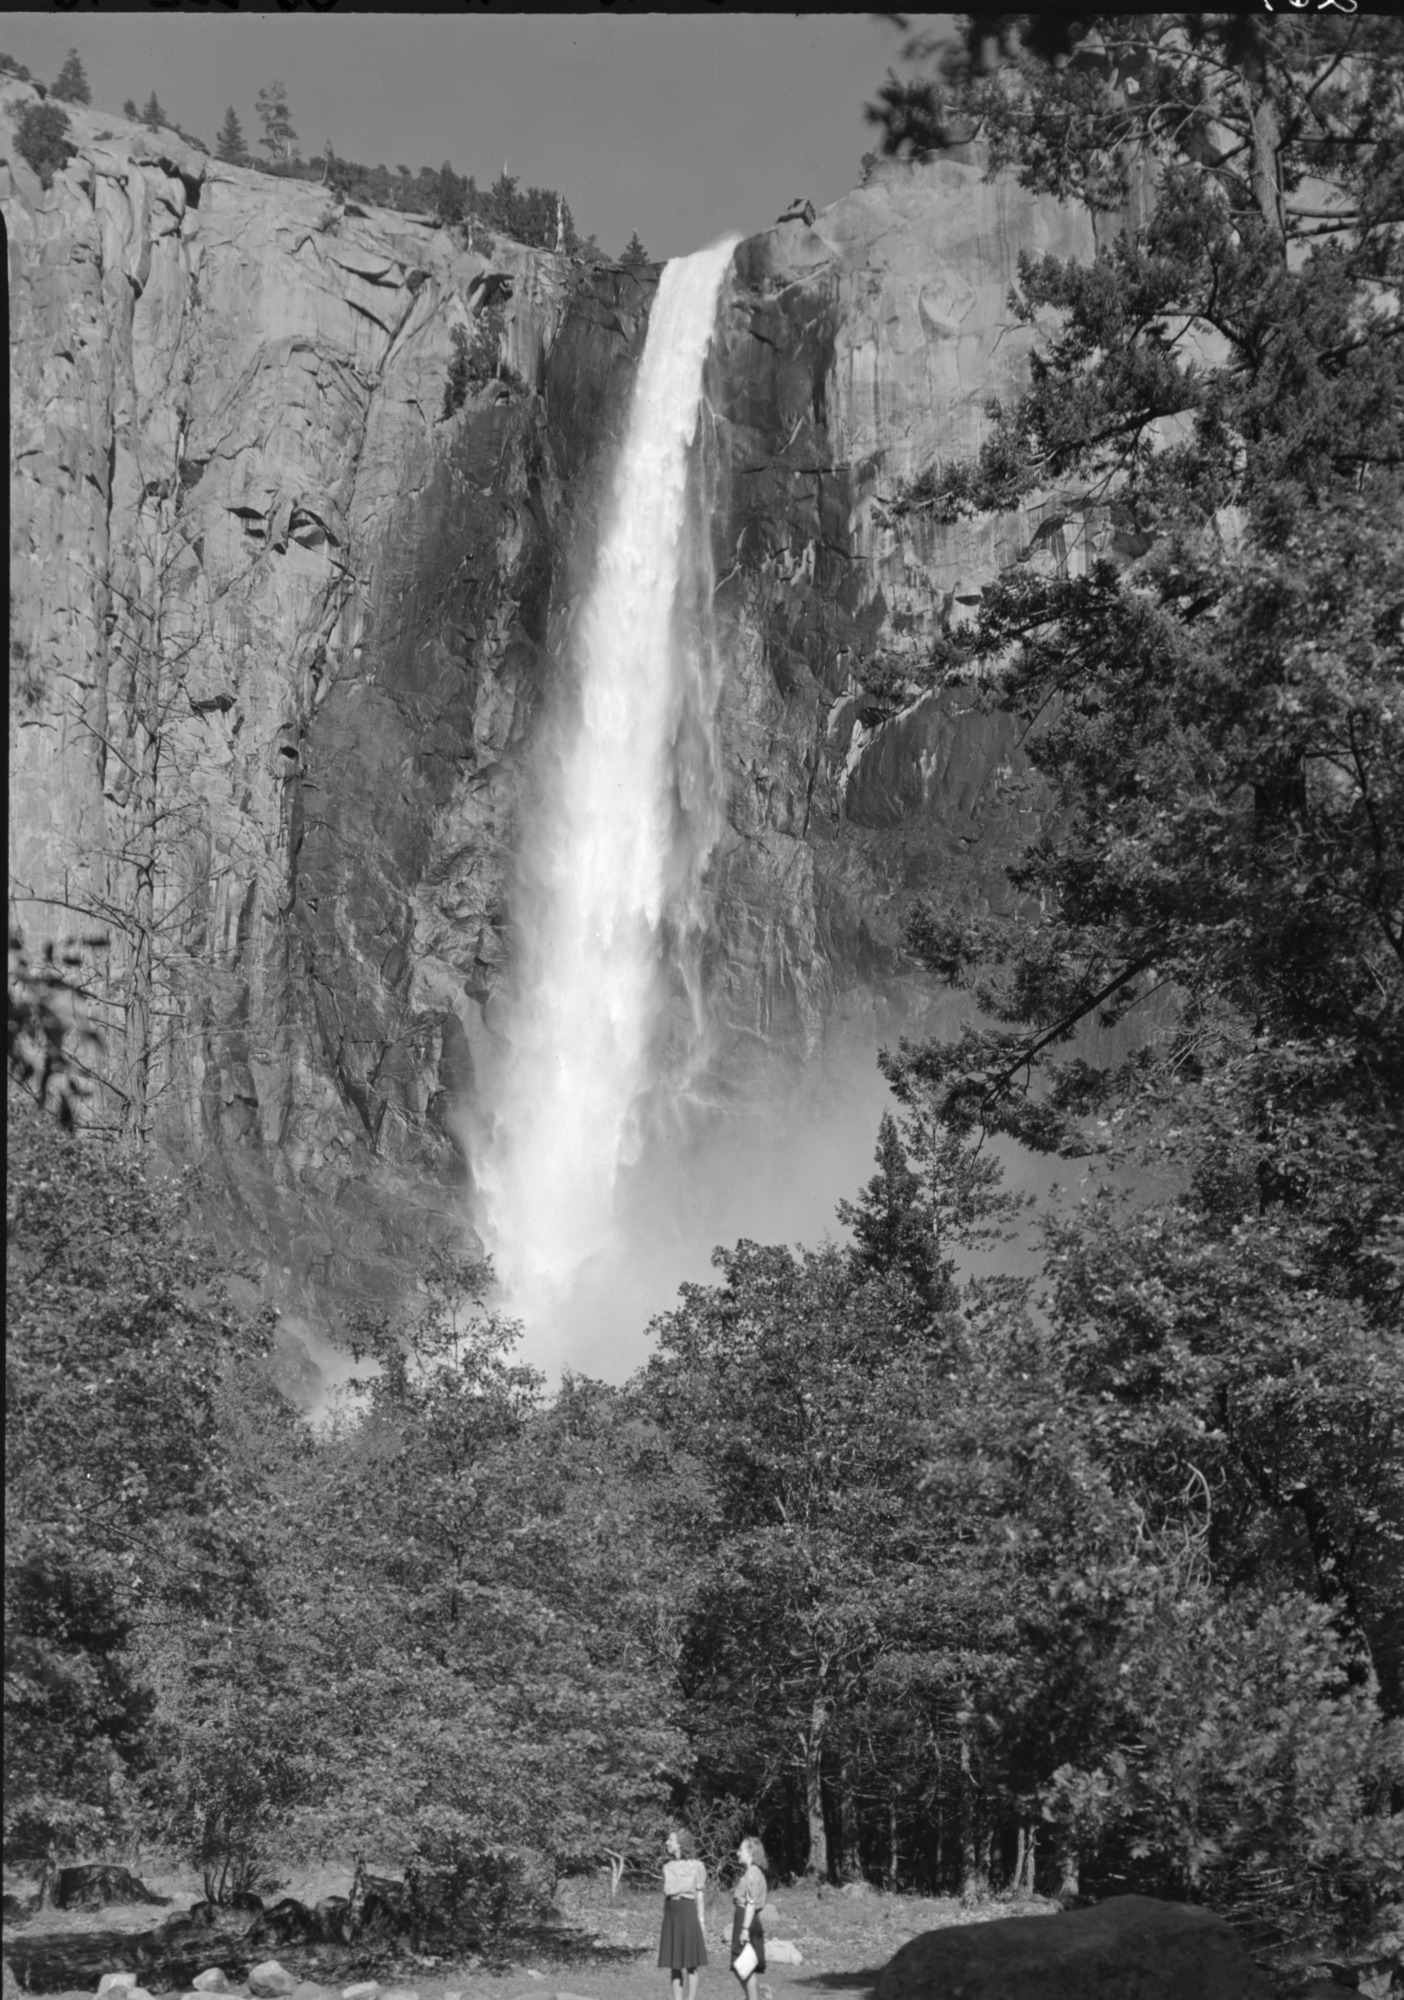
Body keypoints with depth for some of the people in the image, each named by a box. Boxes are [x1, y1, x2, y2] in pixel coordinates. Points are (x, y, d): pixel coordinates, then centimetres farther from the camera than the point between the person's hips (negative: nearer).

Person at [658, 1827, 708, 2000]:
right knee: (674, 1963, 5)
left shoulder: (696, 1866, -2)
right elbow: (666, 1894, 11)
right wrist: (665, 1919, 7)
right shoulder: (668, 1867, 11)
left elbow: (700, 1895, -1)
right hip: (671, 1913, 5)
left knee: (690, 1963, -1)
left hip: (688, 1911, -5)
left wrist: (700, 1921, -5)